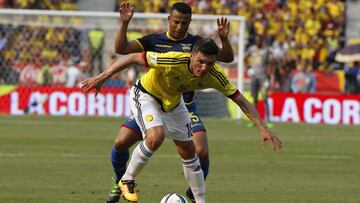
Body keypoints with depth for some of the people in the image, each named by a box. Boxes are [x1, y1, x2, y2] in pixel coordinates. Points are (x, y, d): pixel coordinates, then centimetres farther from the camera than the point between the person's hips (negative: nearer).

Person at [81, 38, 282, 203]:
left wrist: (263, 128, -22)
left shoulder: (215, 76, -25)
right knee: (156, 136, -30)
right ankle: (127, 180, -9)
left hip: (173, 101, 5)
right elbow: (133, 57, -31)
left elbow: (241, 101, -16)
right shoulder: (173, 61, -40)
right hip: (146, 94, -5)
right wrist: (101, 77, -33)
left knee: (188, 150, 7)